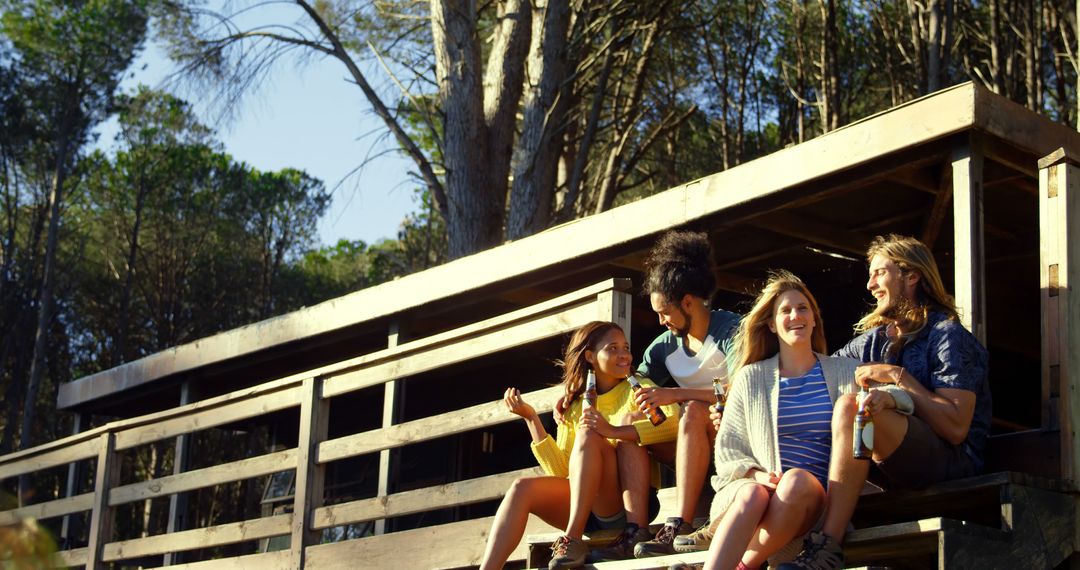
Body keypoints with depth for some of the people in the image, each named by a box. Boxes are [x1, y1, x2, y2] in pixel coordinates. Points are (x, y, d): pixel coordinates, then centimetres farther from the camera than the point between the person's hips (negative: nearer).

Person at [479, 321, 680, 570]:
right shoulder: (574, 407, 15)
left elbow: (676, 423, -17)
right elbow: (559, 472, 4)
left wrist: (615, 431, -28)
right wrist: (531, 418, 0)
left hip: (631, 501, -4)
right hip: (589, 510, 4)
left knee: (588, 435, -24)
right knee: (523, 488, -19)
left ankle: (573, 540, -29)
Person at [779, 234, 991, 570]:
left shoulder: (948, 335, -5)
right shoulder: (874, 339, 17)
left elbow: (956, 428, -15)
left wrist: (898, 377, -13)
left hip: (950, 462, -8)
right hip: (892, 468, 8)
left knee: (849, 407, -29)